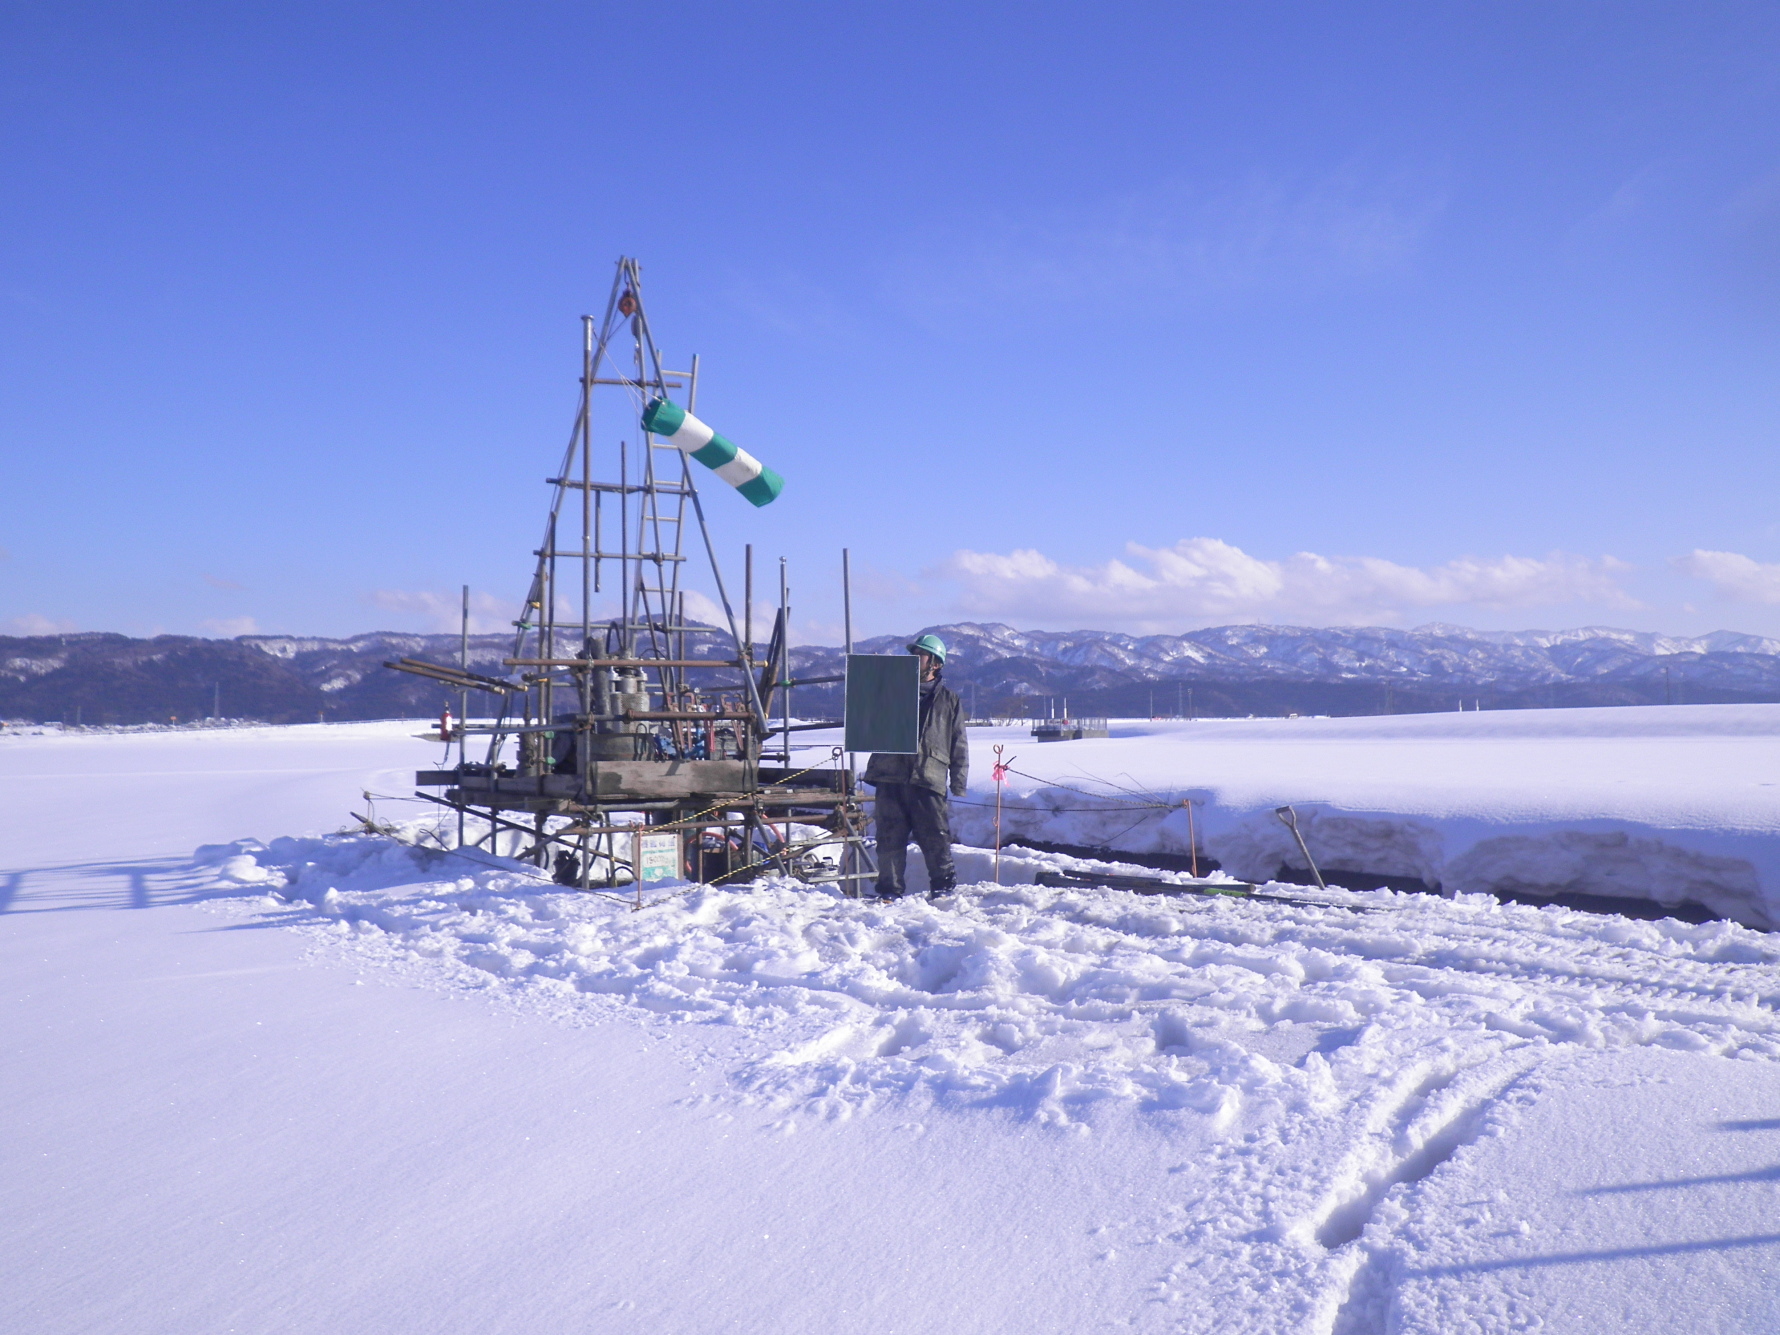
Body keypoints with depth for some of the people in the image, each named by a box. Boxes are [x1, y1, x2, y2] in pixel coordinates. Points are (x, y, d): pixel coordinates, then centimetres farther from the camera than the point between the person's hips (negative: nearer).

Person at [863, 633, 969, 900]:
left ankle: (943, 885, 13)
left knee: (935, 838, -3)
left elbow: (959, 744, 12)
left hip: (928, 779, -2)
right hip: (890, 777, 2)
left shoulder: (948, 699, 14)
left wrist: (958, 782, 5)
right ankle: (889, 889, 10)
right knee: (890, 838, 2)